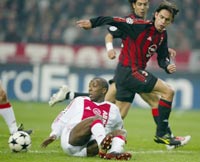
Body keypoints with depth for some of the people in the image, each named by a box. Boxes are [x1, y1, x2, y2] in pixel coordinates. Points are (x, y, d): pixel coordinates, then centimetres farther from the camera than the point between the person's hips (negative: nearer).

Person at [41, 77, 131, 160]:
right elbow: (62, 120, 18)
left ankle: (115, 153, -50)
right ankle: (102, 147, -56)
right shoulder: (79, 102, 17)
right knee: (97, 118, -24)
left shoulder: (112, 109, 19)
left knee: (120, 132, -15)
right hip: (71, 142, -3)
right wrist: (54, 135, 6)